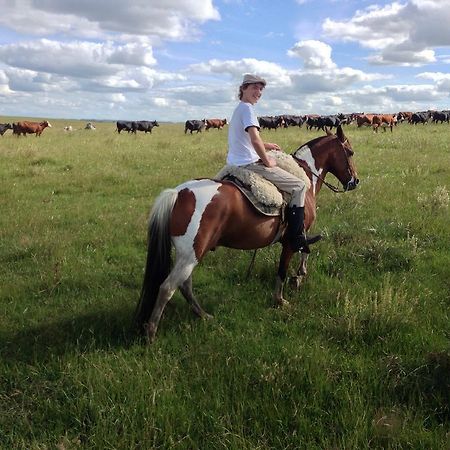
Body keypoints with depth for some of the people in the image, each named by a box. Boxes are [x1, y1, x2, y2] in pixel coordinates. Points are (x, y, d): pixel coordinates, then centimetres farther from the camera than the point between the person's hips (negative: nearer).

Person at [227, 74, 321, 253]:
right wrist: (267, 161, -15)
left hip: (234, 164, 11)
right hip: (249, 164, -11)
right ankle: (296, 239, -5)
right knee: (299, 186, -5)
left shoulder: (239, 109, 17)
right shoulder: (247, 108, -14)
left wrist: (265, 145, 27)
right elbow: (255, 139, -27)